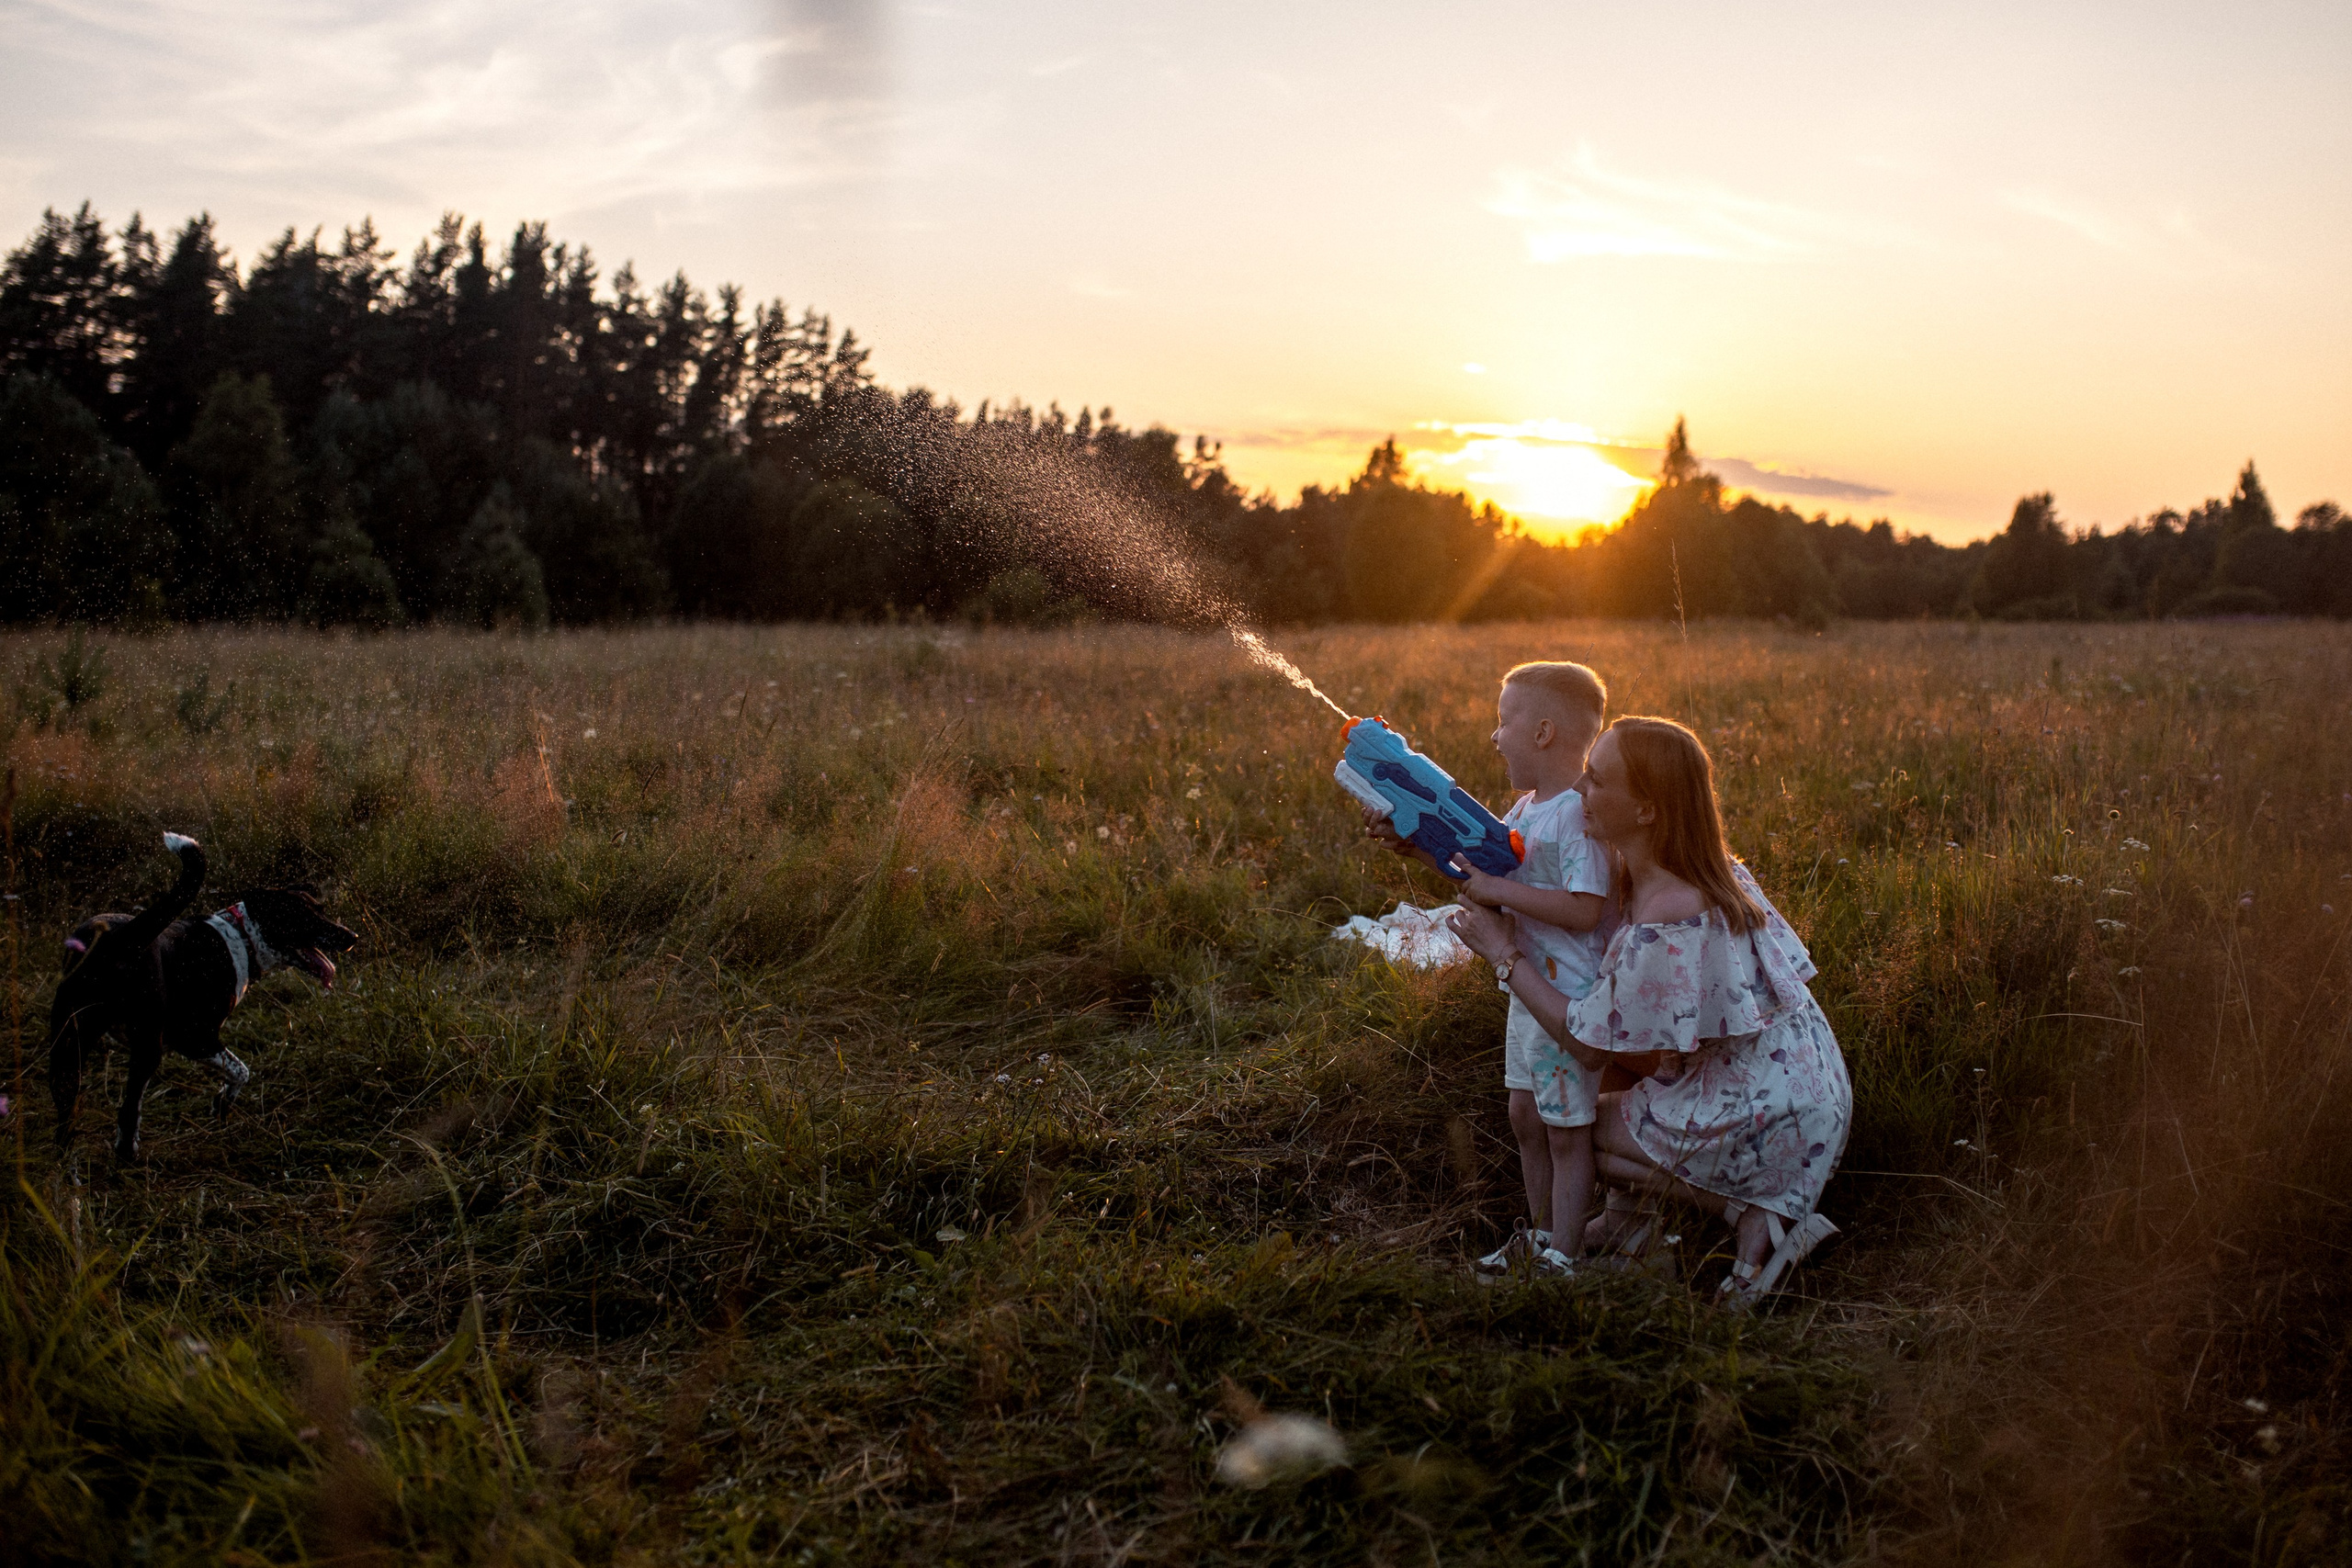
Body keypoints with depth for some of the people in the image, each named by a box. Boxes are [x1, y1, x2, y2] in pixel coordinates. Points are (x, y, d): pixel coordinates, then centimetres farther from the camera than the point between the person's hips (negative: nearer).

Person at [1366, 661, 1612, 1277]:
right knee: (1526, 1117, 20)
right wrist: (1413, 844, 5)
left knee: (1566, 1132, 3)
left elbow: (1585, 909, -29)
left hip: (1570, 999, -9)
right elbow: (1477, 864, 16)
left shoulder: (1581, 813, -22)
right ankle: (1539, 1234, 36)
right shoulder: (1527, 806, 7)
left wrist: (1502, 891, -25)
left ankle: (1564, 1258, 14)